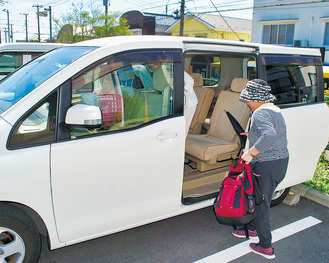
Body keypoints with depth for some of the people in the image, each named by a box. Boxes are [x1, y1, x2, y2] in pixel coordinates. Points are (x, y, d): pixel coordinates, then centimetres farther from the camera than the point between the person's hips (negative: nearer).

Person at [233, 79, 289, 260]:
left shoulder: (260, 113, -19)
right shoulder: (275, 110, 12)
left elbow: (269, 136, -36)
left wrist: (250, 153, -30)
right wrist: (252, 135, 31)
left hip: (266, 165, -10)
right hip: (282, 161, 10)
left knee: (261, 204, 5)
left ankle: (266, 247, 17)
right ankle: (251, 229, 43)